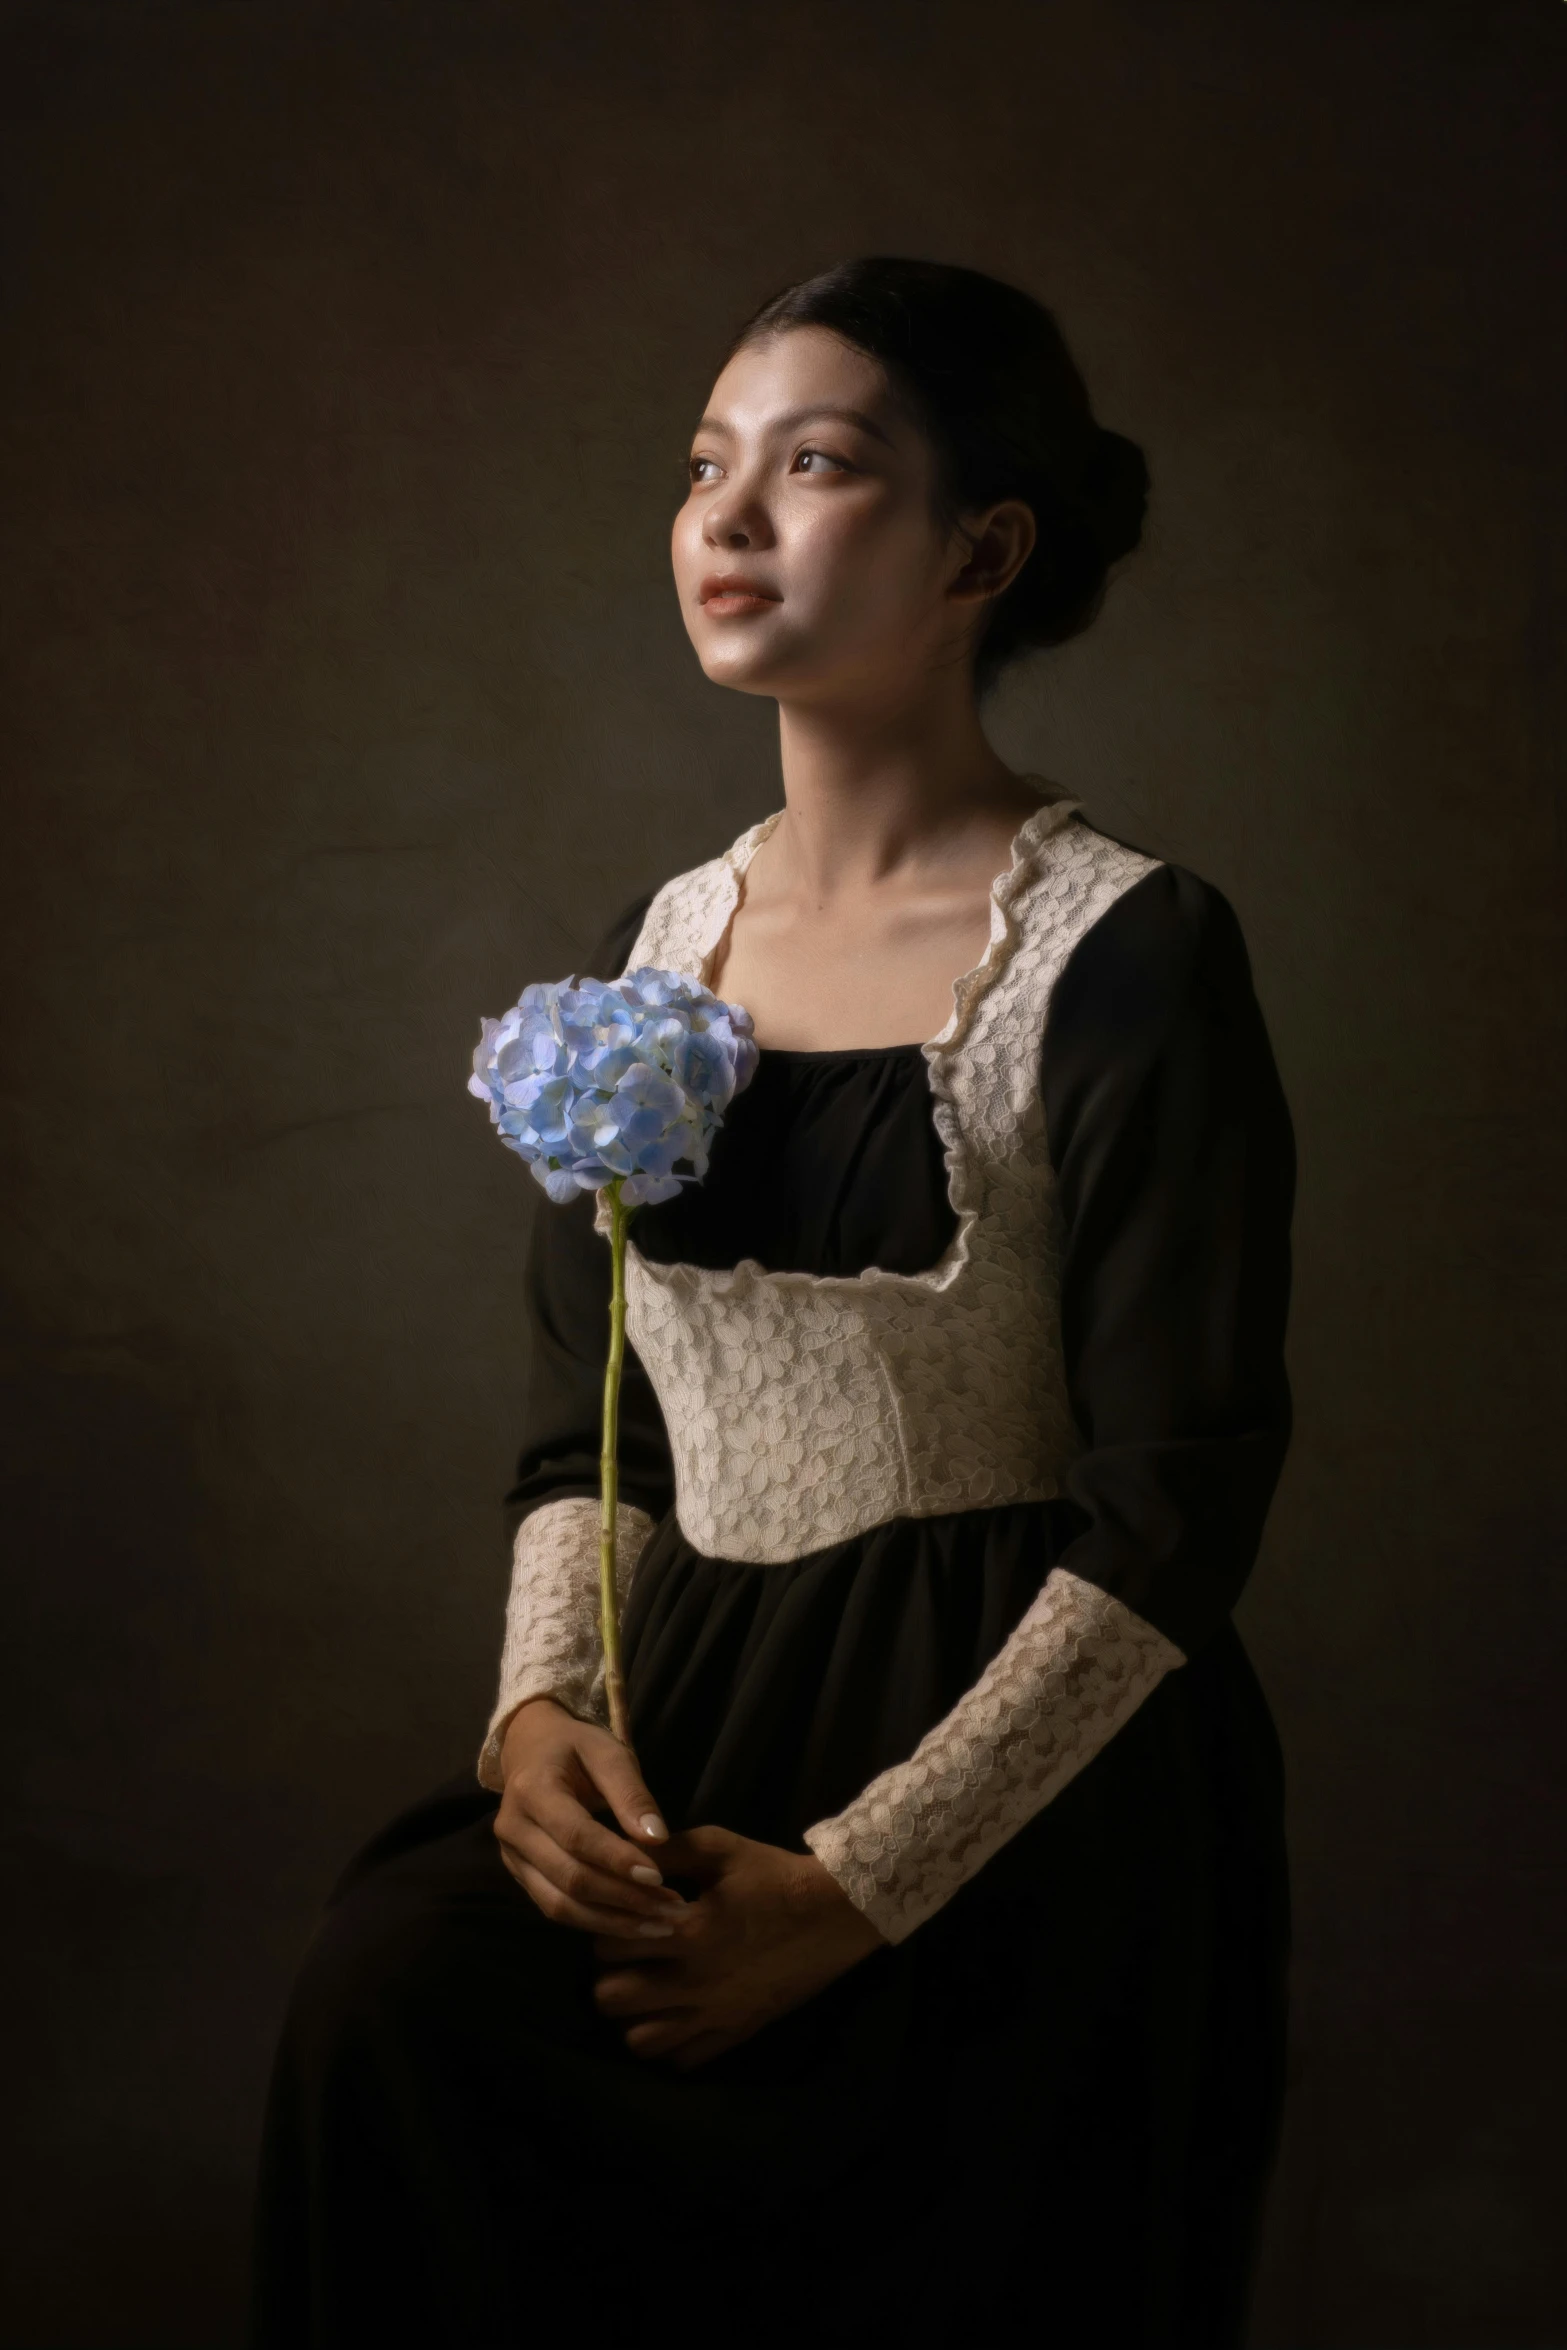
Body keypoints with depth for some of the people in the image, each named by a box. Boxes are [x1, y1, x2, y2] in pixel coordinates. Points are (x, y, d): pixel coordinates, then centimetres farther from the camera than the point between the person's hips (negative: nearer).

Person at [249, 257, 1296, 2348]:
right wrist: (541, 1705, -7)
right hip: (692, 1734, 5)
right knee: (390, 1991, -21)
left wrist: (853, 1887, -16)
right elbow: (586, 1435, 14)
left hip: (1022, 1772, -5)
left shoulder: (1127, 956, -8)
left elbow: (1175, 1522, -11)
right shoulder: (647, 957, 11)